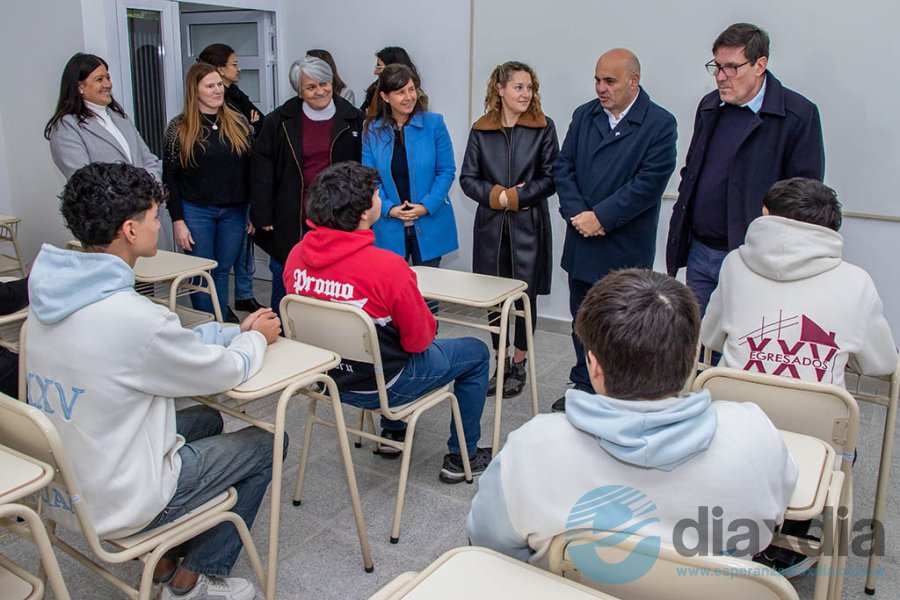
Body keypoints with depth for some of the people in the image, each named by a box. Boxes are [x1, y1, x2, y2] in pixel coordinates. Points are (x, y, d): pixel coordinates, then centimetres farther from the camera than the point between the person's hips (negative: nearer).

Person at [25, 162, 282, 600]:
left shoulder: (53, 293, -4)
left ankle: (165, 557, 27)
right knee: (266, 443, 7)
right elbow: (223, 372, -15)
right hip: (114, 506, -8)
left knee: (206, 419, 25)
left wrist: (238, 329, 6)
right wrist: (256, 338, 4)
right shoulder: (131, 317, -31)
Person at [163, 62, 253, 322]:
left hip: (234, 212, 2)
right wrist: (178, 221, -8)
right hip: (196, 212, -2)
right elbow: (170, 177, -2)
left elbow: (250, 168, 7)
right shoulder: (179, 128, -2)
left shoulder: (238, 123, 5)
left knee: (223, 272, 11)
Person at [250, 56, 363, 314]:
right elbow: (261, 168, -1)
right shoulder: (280, 121, -1)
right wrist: (262, 215, -6)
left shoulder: (352, 119, 2)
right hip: (290, 220, 0)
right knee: (283, 276, 10)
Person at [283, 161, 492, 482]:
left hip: (329, 377, 7)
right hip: (381, 388, -6)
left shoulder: (297, 254, -11)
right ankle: (462, 458, 25)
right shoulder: (388, 267, -31)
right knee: (477, 352, 15)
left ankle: (392, 433, 44)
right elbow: (419, 339, -18)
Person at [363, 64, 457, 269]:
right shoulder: (372, 130, 2)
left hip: (429, 225, -1)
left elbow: (447, 170, -2)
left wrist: (426, 206, -13)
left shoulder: (434, 123, -3)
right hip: (389, 229, 1)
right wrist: (388, 208, -13)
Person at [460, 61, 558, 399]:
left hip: (528, 224, -2)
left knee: (526, 295, 4)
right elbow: (467, 178, 3)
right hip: (491, 225, 2)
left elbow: (550, 178, -4)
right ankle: (500, 362, 24)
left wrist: (516, 197, -12)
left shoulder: (543, 127, 0)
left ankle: (519, 365, 21)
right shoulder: (481, 130, 5)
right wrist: (497, 196, -11)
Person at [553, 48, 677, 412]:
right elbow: (563, 168, 5)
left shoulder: (660, 124, -8)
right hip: (582, 243, 6)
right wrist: (577, 214, -9)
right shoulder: (584, 115, 9)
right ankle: (584, 387, 32)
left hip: (626, 247, -5)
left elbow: (649, 183, -16)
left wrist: (601, 217, -18)